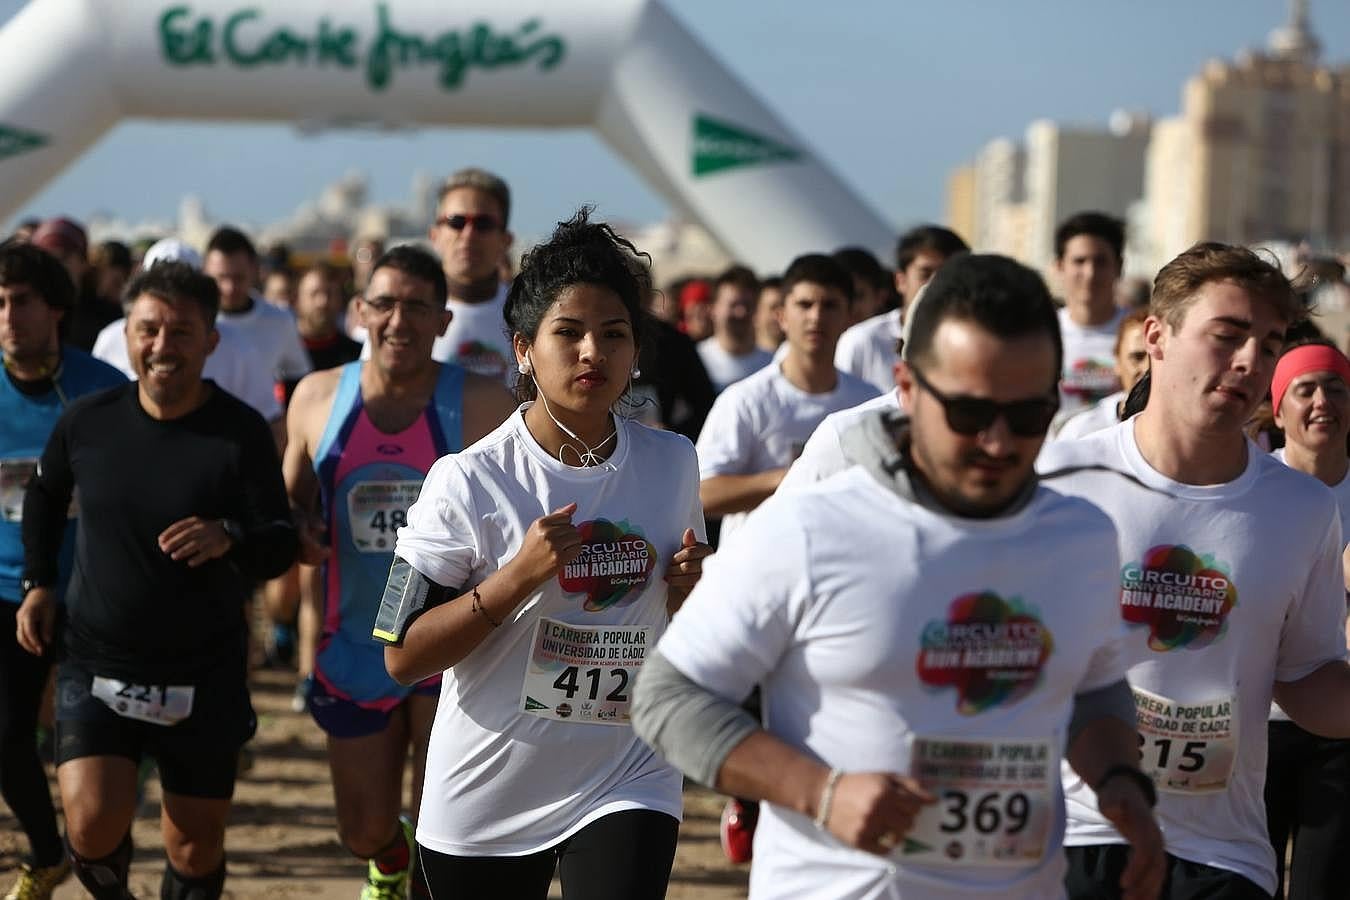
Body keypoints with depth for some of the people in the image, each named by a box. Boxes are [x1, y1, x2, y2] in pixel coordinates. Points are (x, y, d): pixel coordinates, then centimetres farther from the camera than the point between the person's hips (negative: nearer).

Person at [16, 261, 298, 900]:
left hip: (204, 680, -1)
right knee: (94, 822, -16)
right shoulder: (88, 421, -4)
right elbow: (46, 493, 17)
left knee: (196, 847, 7)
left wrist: (229, 537, -35)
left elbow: (281, 547, -14)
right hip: (95, 667, 1)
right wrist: (38, 583, 11)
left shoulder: (242, 433, -12)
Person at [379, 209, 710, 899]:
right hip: (484, 802, -2)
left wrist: (688, 585, -5)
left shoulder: (673, 464, 2)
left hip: (626, 784, 2)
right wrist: (519, 576, -21)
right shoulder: (467, 480, -11)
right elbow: (403, 656, -12)